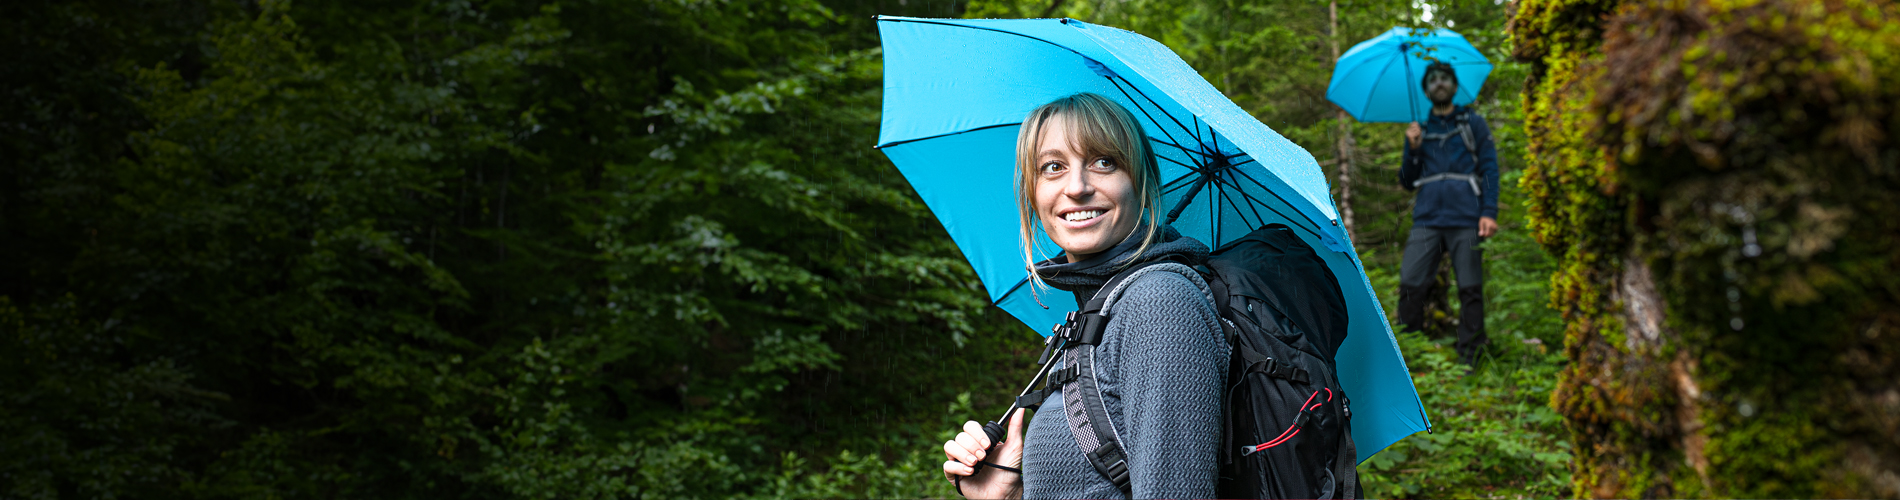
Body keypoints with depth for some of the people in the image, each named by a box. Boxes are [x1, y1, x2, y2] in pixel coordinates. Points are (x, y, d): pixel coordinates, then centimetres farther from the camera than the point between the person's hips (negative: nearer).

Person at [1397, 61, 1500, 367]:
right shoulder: (1419, 131, 21)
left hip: (1466, 220, -2)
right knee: (1410, 285, -10)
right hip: (1427, 220, 2)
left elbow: (1490, 169, 7)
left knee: (1470, 290, -6)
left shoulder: (1473, 124, 15)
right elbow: (1407, 183, 19)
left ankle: (1469, 359, 0)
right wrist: (1413, 149, 2)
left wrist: (1489, 212, -6)